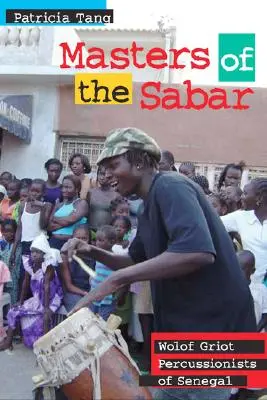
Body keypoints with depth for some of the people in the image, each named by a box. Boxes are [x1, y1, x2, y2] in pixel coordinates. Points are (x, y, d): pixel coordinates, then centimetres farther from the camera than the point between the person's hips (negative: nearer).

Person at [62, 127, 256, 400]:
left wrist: (116, 280, -27)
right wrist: (92, 252, 5)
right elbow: (135, 262, 22)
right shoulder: (149, 209, 13)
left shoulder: (170, 187, -17)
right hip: (186, 328, 10)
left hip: (213, 328, -9)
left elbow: (198, 251, -33)